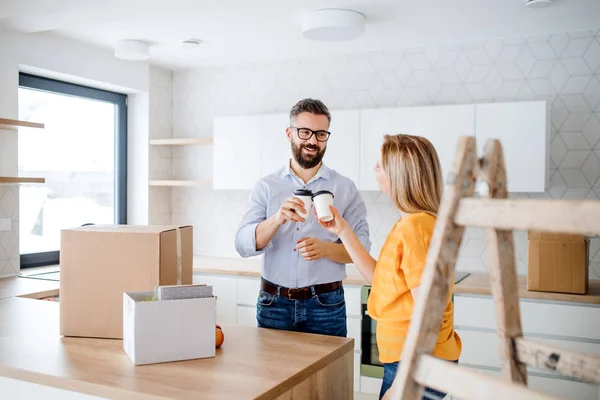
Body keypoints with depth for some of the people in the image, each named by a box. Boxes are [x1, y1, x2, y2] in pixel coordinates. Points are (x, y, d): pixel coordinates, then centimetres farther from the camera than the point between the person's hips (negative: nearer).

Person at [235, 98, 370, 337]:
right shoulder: (265, 187, 2)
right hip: (273, 304, 1)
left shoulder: (346, 188, 0)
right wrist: (277, 219, -25)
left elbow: (361, 247, -3)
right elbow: (243, 245, -7)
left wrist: (325, 249, -23)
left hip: (326, 305, 0)